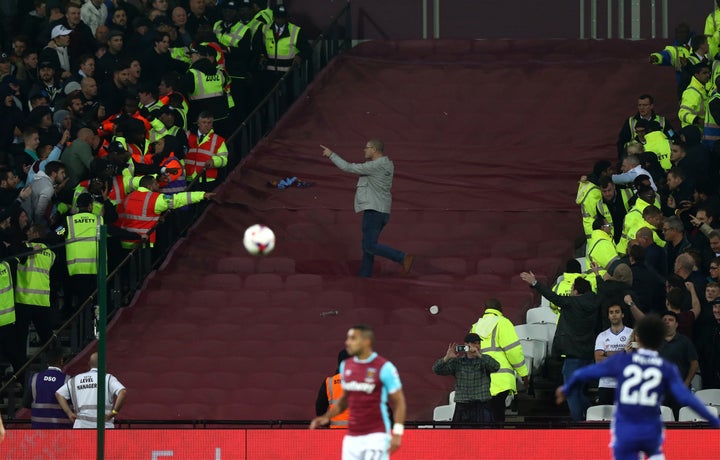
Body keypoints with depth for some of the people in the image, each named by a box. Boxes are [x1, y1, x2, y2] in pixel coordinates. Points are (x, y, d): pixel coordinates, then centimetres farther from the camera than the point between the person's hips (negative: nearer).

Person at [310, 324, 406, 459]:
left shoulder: (384, 367, -9)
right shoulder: (346, 366, 10)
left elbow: (399, 402, -6)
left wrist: (397, 434, -14)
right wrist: (327, 417, 9)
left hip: (376, 436, -6)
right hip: (352, 436, 6)